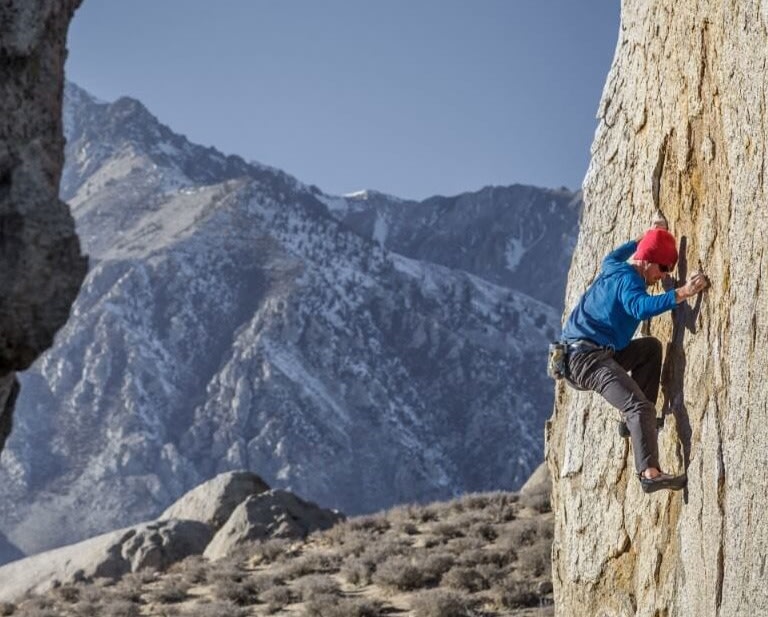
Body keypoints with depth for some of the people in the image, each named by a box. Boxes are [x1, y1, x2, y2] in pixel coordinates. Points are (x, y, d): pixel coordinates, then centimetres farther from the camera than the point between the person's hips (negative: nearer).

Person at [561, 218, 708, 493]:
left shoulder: (614, 267, 16)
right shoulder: (627, 279, -13)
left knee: (651, 347, 21)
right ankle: (649, 473, -36)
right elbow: (640, 306, -36)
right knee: (639, 406, -23)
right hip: (587, 357, -10)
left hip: (594, 354, 10)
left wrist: (646, 237, 46)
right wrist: (682, 293, -42)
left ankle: (634, 418, 11)